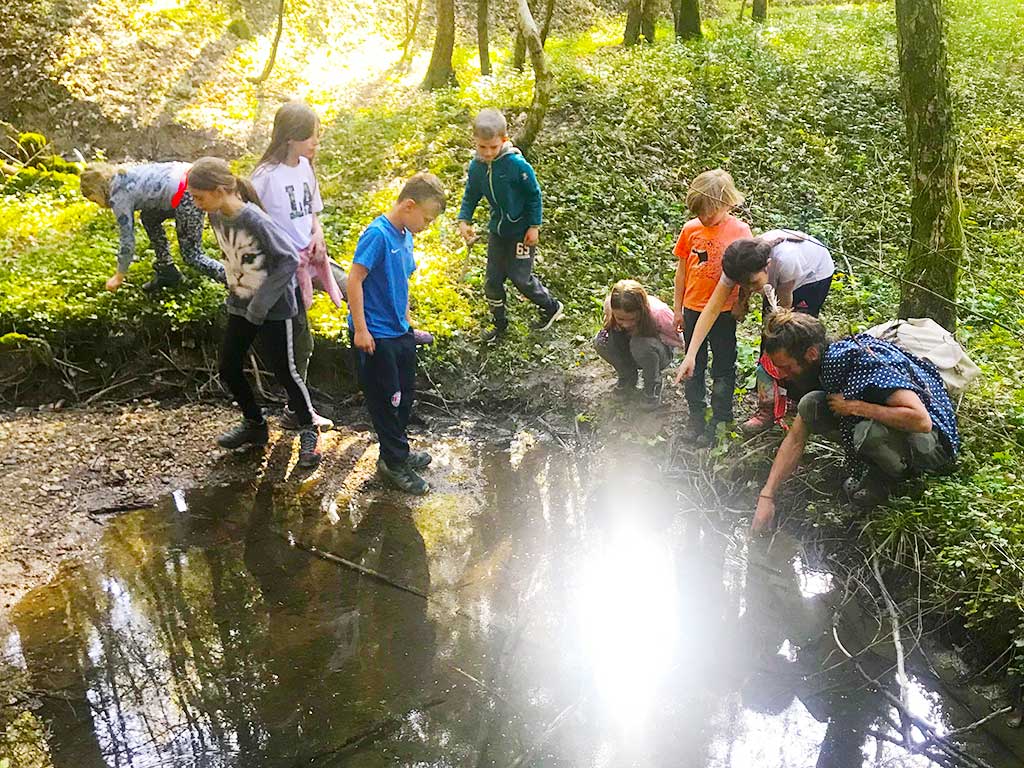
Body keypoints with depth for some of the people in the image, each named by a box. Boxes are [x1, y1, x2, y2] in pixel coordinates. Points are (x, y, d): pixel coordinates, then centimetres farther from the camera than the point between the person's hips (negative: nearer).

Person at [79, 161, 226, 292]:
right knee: (148, 218, 25)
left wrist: (119, 277, 9)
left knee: (191, 254, 0)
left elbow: (127, 239, -1)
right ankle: (167, 272, 28)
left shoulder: (119, 198, -4)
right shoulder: (123, 176, 21)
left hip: (186, 195, -10)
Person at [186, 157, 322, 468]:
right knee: (229, 369, 12)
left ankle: (309, 432, 20)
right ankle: (254, 424, 33)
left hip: (274, 309, -8)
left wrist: (263, 300, -22)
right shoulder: (216, 217, -3)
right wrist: (233, 288, 11)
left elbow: (290, 259, -23)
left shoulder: (256, 221, -26)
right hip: (240, 306, 8)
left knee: (284, 372, 1)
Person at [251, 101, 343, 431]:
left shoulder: (304, 166, 3)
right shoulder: (266, 176, -19)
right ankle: (296, 411, 19)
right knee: (301, 341, 3)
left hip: (310, 256, 7)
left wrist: (317, 233, -3)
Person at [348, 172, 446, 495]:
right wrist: (360, 329, -21)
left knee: (405, 394, 19)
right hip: (375, 336, -9)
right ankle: (394, 463, 17)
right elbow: (355, 279, -21)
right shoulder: (377, 234, -20)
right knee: (386, 400, 4)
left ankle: (397, 451, 36)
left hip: (400, 332, 9)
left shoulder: (405, 236, 6)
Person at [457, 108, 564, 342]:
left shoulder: (516, 164, -24)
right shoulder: (476, 166, -8)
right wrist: (464, 221, -10)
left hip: (521, 230, -5)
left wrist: (534, 226, -13)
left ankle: (551, 307, 25)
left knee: (520, 277, -1)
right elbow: (470, 196, 6)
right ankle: (499, 323, 29)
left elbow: (534, 194, -13)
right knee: (492, 281, 8)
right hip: (497, 230, 6)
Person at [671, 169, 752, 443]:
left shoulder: (740, 230, -11)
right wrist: (678, 308, 7)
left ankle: (720, 419, 22)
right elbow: (682, 269, 5)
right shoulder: (691, 229, -3)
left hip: (724, 311, -3)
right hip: (693, 309, 3)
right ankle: (695, 414, 30)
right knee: (693, 365, 14)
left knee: (723, 368, 10)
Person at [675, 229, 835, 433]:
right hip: (777, 279, 5)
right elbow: (711, 310, -31)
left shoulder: (785, 260, -45)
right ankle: (768, 408, 10)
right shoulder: (737, 266, -31)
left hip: (815, 274, -4)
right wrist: (690, 355, -36)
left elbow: (785, 304, -26)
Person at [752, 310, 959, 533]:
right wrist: (767, 496, -7)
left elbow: (921, 420, -38)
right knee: (810, 406, -10)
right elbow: (796, 438, 0)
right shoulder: (827, 362, -4)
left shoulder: (865, 362, -30)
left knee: (869, 432, -38)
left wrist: (855, 406, -30)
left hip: (933, 440, -7)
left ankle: (895, 471, -3)